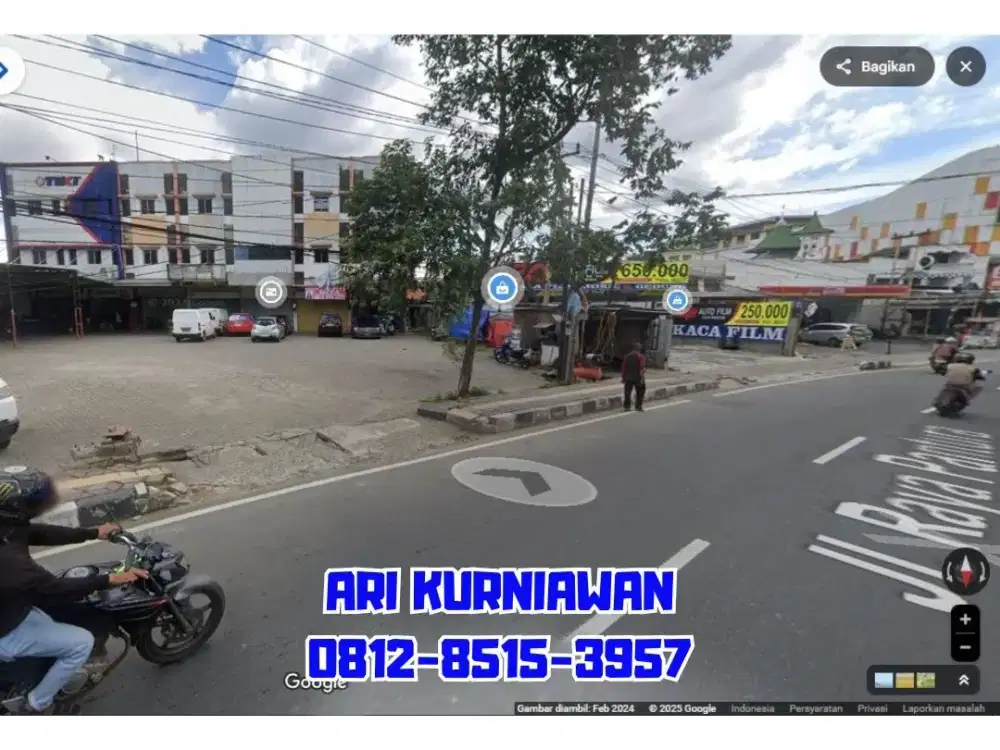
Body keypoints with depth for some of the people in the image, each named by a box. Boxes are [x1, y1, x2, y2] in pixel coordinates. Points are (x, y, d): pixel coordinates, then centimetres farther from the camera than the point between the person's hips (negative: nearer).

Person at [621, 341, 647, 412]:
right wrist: (642, 378, -14)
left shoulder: (627, 356, 9)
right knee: (640, 392, 9)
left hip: (628, 378, 4)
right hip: (637, 378, -4)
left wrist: (623, 377, 13)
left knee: (628, 392, 5)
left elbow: (623, 367, 8)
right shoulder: (641, 356, -6)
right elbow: (642, 368, -14)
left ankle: (627, 406, 3)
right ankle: (638, 407, 9)